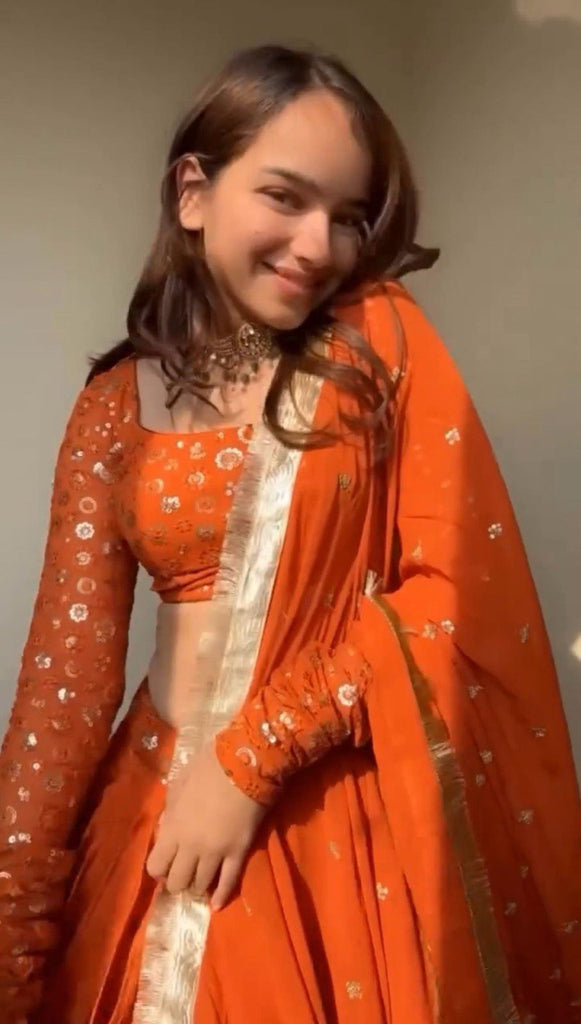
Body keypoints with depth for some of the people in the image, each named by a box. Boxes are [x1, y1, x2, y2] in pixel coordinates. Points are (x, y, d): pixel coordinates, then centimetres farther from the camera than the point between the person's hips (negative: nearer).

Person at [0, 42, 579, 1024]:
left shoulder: (385, 340, -4)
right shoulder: (117, 406, 0)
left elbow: (457, 591, -11)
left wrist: (253, 754, -15)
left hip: (355, 810, -1)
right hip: (164, 811, 2)